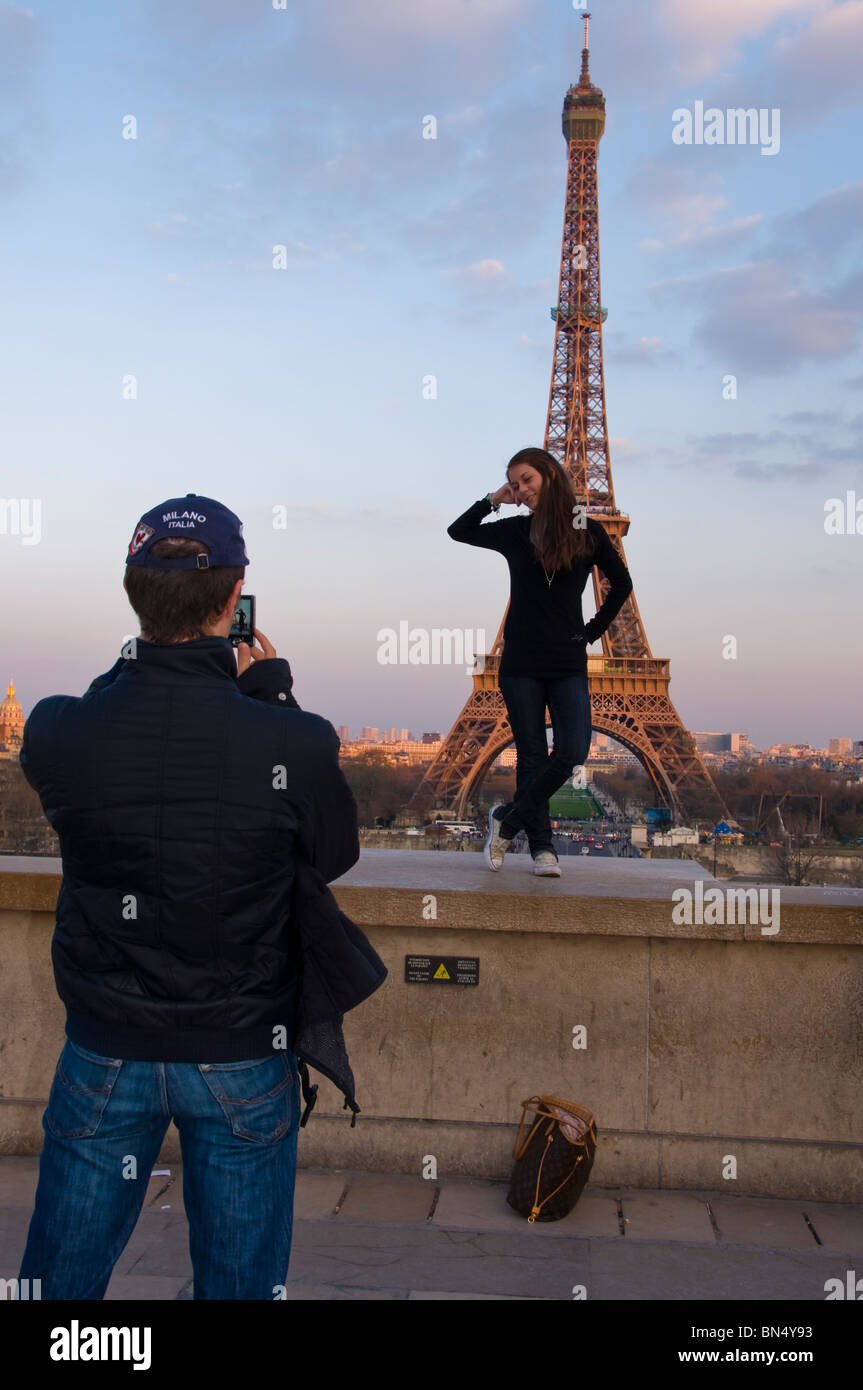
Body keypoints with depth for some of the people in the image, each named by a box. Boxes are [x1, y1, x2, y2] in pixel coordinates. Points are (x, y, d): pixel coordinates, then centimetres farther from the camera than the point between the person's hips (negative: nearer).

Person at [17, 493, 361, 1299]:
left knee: (61, 1275, 21)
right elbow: (335, 857, -3)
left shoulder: (57, 732, -17)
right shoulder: (294, 745, -23)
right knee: (240, 1281, 18)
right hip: (244, 1061, -1)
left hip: (105, 1055, 2)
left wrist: (131, 667, 4)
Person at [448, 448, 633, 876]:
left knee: (572, 752, -11)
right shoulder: (514, 531, 6)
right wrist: (493, 500, 5)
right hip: (521, 664, 0)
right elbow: (458, 531, 19)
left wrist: (591, 632, 7)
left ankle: (506, 818, 6)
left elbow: (621, 583, 14)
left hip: (568, 664, 0)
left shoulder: (588, 531, 3)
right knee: (532, 756, 2)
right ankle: (542, 846, 11)